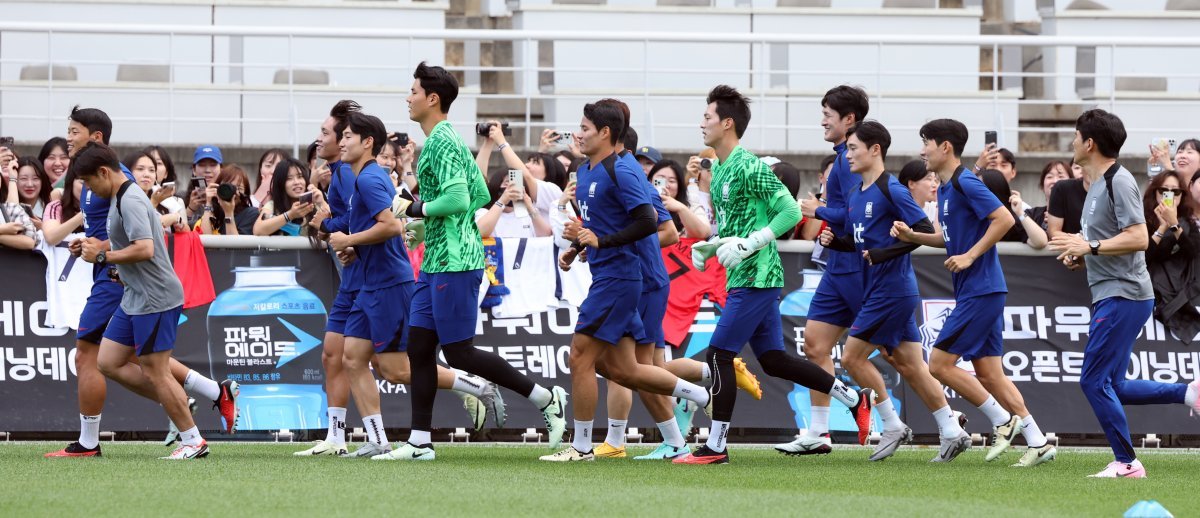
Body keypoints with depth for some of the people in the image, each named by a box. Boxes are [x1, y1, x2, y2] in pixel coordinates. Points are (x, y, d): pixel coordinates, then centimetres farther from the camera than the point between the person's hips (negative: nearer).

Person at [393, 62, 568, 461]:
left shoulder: (441, 142, -14)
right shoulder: (451, 139, 17)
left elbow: (458, 199, -25)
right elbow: (481, 196, 23)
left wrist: (418, 209, -12)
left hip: (453, 263, -10)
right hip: (437, 262, 10)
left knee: (459, 352, -7)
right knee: (419, 348, 7)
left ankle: (546, 398, 1)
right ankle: (419, 442, 8)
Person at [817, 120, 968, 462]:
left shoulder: (891, 191, -13)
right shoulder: (856, 194, 14)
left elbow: (925, 230, -17)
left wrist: (884, 253, -23)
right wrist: (833, 241, 2)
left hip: (891, 290, -9)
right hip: (877, 290, 9)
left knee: (852, 356, -7)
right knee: (909, 366, 8)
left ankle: (893, 426, 2)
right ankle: (952, 432, 11)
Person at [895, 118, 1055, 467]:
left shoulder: (965, 184, -14)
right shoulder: (945, 189, 16)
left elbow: (1004, 219, -21)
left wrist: (970, 256, -20)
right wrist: (911, 236, 13)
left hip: (980, 291, -10)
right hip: (973, 292, 10)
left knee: (940, 364, -8)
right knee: (988, 374, 8)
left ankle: (1003, 421, 0)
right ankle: (1038, 443, 7)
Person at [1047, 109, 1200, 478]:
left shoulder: (1119, 182, -14)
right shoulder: (1098, 185, 17)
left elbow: (1138, 238, -21)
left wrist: (1091, 247, -23)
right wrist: (1081, 257, 10)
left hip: (1124, 295, -10)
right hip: (1109, 296, 10)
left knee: (1094, 380, -10)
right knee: (1111, 387, 10)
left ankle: (1126, 462, -6)